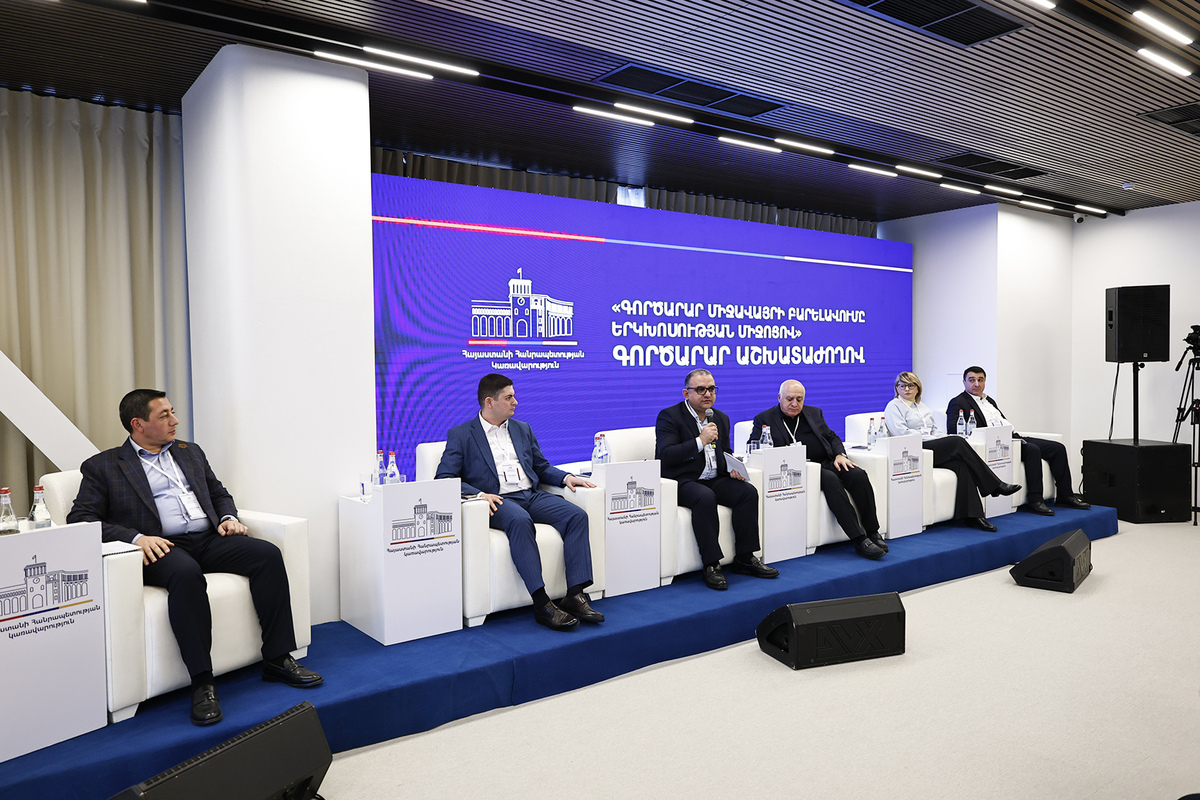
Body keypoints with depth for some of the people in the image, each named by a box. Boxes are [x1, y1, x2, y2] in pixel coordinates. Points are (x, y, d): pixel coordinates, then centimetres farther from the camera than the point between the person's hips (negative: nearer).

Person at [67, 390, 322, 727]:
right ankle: (202, 683, -33)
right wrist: (135, 537, -18)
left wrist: (228, 517, 4)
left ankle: (277, 659, -17)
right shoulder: (102, 467, 8)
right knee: (186, 573, -39)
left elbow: (219, 493, 28)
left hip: (209, 539, 5)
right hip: (161, 547, -5)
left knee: (268, 553, -22)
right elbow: (80, 519, -1)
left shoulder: (190, 452, 24)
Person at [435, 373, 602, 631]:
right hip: (498, 501, -5)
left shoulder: (523, 429, 22)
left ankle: (575, 595, -25)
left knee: (576, 515, -21)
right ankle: (542, 604, -38)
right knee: (520, 520, -38)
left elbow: (542, 467, 26)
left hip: (532, 496, 5)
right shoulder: (461, 434, 6)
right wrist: (479, 494, -19)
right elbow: (444, 478, -3)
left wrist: (566, 477, 5)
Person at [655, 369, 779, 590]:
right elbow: (666, 456, -17)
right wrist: (701, 441, -21)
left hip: (714, 480, 7)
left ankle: (744, 558, -7)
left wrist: (732, 469, 1)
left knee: (748, 492, -16)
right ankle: (711, 565, -28)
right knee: (705, 497, -35)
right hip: (683, 482, -6)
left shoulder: (721, 419, 16)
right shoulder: (669, 416, -5)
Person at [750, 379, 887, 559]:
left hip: (826, 462, 5)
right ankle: (859, 539, -33)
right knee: (830, 480, -33)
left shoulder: (814, 413, 22)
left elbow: (832, 437, 23)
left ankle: (873, 533, -15)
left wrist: (840, 455, 1)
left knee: (858, 475, -23)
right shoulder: (764, 419, 7)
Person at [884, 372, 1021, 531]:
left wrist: (941, 438, -2)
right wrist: (934, 439, -13)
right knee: (958, 442, -25)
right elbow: (902, 433, -10)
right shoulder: (894, 407, 4)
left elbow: (937, 429, 23)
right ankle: (995, 486, -19)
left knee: (961, 464, -25)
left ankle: (973, 515, -30)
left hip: (934, 450, 7)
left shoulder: (922, 407, 28)